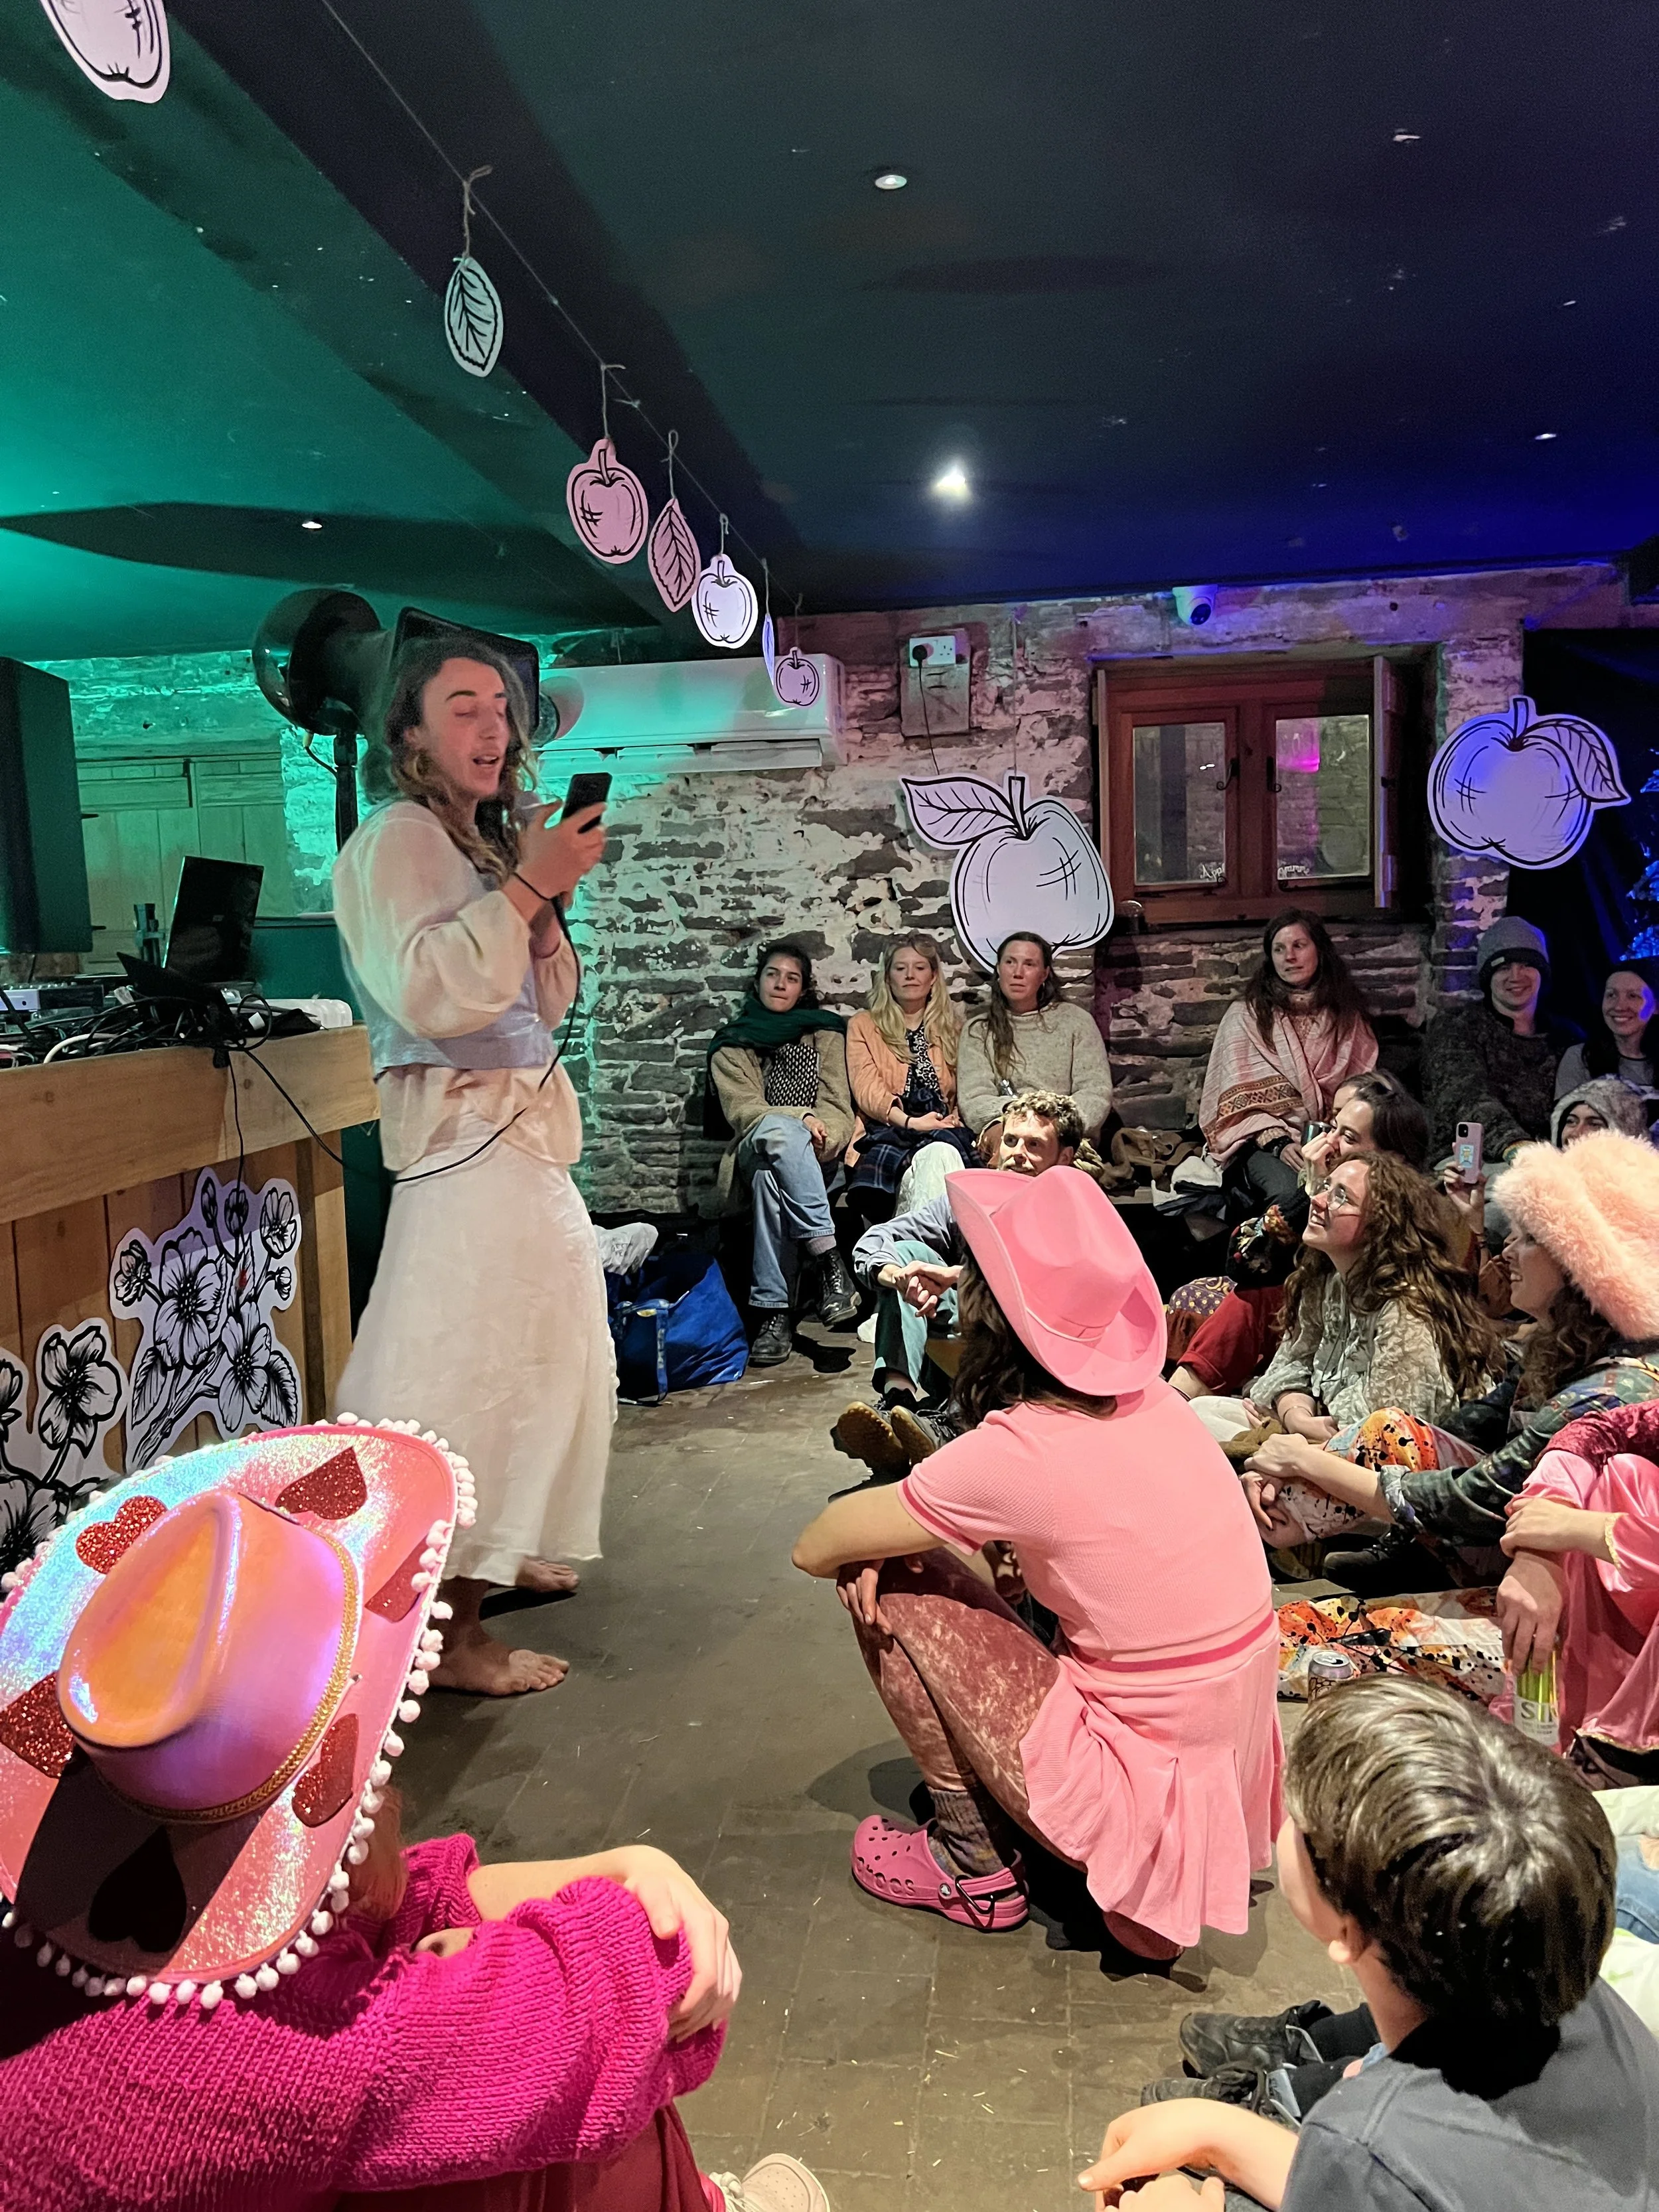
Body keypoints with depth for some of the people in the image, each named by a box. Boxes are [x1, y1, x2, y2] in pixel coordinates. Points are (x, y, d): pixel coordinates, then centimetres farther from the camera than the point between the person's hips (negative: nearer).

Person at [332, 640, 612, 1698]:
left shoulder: (483, 840, 18)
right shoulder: (398, 839, -10)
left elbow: (544, 1007, 17)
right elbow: (427, 993, -24)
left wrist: (546, 905, 1)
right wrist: (530, 888, -23)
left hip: (525, 1129, 10)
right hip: (468, 1132, -10)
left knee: (536, 1354, 17)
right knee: (480, 1369, -9)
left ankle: (498, 1554, 33)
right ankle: (452, 1633, 0)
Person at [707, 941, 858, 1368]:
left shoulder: (824, 1034, 19)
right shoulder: (732, 1044, 17)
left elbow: (837, 1106, 7)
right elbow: (740, 1108, -1)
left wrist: (819, 1135, -17)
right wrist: (801, 1120, -19)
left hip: (815, 1156, 1)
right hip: (753, 1150, -1)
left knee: (770, 1174, -38)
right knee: (778, 1130, -40)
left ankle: (773, 1310, -43)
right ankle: (829, 1259, -45)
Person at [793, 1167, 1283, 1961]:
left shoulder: (1019, 1449, -25)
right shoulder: (1149, 1400, -3)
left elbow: (814, 1549, -15)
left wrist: (871, 1538, 6)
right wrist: (886, 1534, -2)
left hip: (1141, 1794, -7)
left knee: (893, 1590, -2)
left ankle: (974, 1865, 11)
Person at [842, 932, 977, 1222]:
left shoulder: (952, 1028, 26)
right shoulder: (863, 1025, 16)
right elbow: (867, 1090, 2)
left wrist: (955, 1118, -3)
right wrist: (910, 1122, -16)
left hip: (943, 1130, 3)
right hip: (885, 1131, -2)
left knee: (942, 1154, -38)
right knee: (936, 1158, -39)